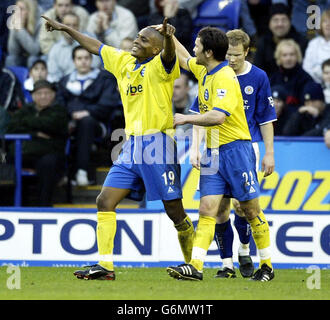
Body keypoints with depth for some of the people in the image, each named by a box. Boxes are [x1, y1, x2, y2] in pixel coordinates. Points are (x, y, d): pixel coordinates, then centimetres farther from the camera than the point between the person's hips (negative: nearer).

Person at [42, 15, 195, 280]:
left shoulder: (159, 66, -7)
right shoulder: (123, 61, 14)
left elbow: (168, 54, -29)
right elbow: (96, 46, 27)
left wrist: (168, 37, -51)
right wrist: (66, 29, 32)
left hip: (157, 145, -7)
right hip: (131, 146, 7)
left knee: (175, 212, -2)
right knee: (105, 201, -2)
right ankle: (105, 266, -2)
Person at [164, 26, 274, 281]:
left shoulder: (225, 78, -16)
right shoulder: (204, 71, 11)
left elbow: (218, 116, -28)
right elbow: (184, 58, 34)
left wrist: (186, 119, -19)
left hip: (236, 150, -8)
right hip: (213, 152, 8)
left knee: (251, 210, 2)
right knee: (207, 210, -5)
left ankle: (267, 265, 14)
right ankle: (196, 266, -16)